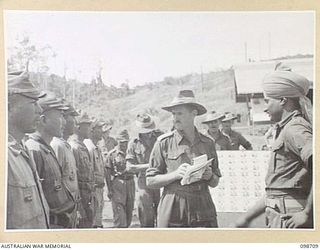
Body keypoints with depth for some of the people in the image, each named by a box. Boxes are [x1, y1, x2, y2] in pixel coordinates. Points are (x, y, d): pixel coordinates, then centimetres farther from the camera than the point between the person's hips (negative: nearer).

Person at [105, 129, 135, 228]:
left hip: (130, 182, 4)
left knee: (129, 212, 10)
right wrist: (109, 189, -6)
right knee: (119, 213, -7)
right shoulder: (112, 153, -1)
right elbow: (108, 172, -1)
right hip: (117, 182, -4)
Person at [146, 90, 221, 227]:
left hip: (203, 213, 3)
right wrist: (176, 174, -14)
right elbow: (150, 181, 0)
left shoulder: (208, 143, 11)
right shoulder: (164, 142, 1)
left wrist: (209, 176, -4)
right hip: (172, 216, -2)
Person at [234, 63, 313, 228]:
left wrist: (307, 213, -21)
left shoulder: (295, 129, -12)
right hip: (280, 216, 9)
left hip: (289, 219, -9)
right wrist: (247, 217, 23)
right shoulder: (284, 130, 19)